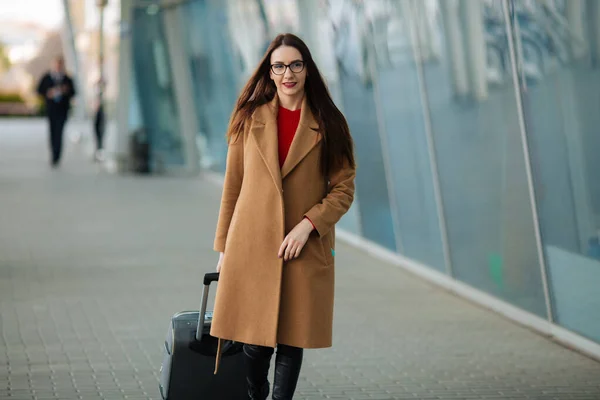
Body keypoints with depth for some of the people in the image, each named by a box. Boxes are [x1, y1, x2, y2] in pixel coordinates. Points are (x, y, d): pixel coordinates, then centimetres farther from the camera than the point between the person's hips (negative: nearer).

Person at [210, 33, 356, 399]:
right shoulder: (250, 119, 6)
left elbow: (343, 189, 1)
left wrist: (308, 224, -13)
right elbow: (232, 187, 8)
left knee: (292, 341, 2)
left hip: (305, 250, 0)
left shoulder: (328, 124, 3)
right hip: (251, 248, 0)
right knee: (254, 343, -2)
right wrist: (224, 248, 6)